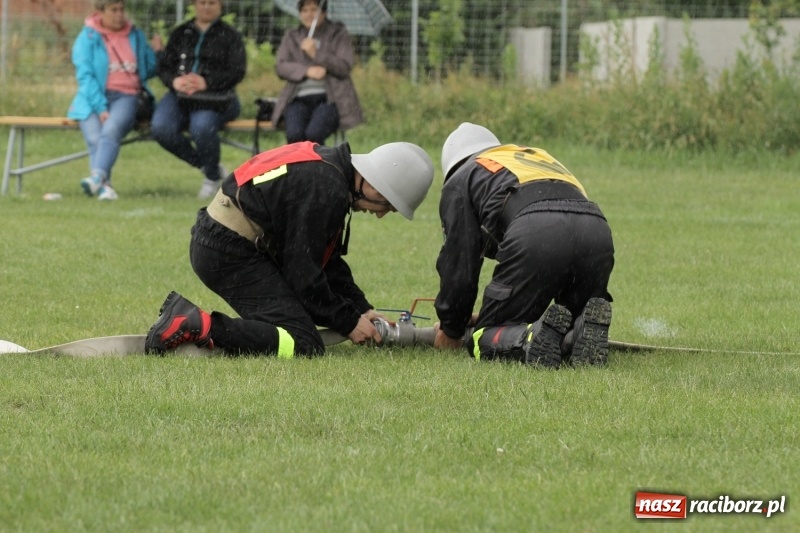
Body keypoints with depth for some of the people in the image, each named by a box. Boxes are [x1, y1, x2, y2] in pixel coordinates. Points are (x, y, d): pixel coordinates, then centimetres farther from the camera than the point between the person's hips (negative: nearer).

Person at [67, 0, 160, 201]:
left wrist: (156, 53, 4)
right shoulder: (87, 38, 5)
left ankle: (97, 177, -52)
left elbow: (148, 71, 26)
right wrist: (100, 108, -14)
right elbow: (85, 76, -3)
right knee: (94, 137, -31)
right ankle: (104, 186, -45)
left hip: (126, 96, 0)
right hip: (94, 99, 0)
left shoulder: (135, 36, 17)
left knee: (110, 130, -33)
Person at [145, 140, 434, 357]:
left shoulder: (329, 164, 12)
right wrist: (349, 323, -4)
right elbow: (304, 272, -15)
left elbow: (327, 259, 21)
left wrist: (362, 308, 15)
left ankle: (184, 313, 10)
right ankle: (197, 326, -21)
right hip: (231, 253, -11)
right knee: (303, 344, -16)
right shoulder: (325, 190, -20)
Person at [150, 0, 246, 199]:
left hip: (214, 98, -4)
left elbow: (237, 72, -3)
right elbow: (164, 66, 13)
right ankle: (205, 165, -6)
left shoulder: (229, 36, 9)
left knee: (202, 127, -36)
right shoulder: (180, 34, 20)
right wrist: (174, 81, -11)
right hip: (180, 94, 4)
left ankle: (212, 176, -8)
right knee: (160, 128, -26)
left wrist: (206, 82, -18)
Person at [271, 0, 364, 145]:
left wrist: (316, 54, -9)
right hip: (299, 99, 2)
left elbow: (345, 67, 1)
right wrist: (307, 71, -10)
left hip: (328, 98, -2)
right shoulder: (291, 37, 20)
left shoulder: (338, 34, 13)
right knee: (294, 134, -31)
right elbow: (280, 67, 7)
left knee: (313, 134, -33)